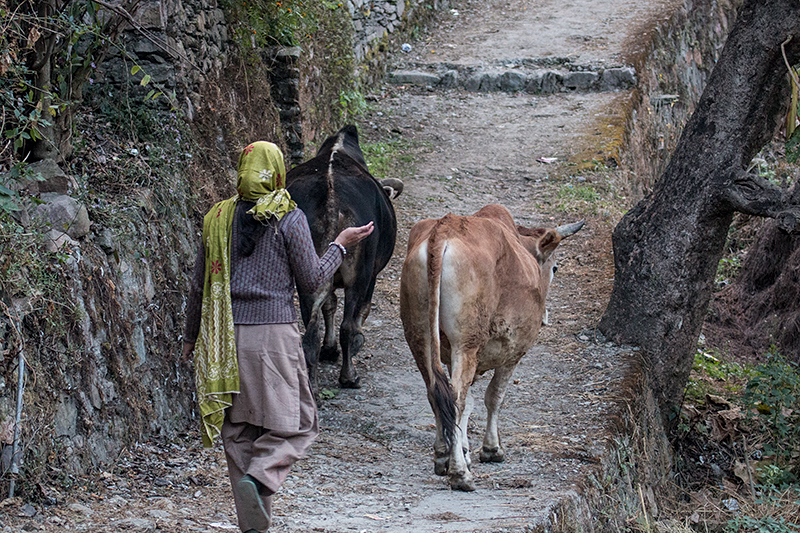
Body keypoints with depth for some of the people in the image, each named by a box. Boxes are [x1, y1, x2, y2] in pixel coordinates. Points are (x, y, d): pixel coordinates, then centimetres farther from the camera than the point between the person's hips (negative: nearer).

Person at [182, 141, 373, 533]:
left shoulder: (218, 218, 8)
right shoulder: (289, 218, -5)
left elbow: (199, 285, 13)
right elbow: (312, 280, -1)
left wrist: (191, 335, 25)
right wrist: (340, 245, 14)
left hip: (225, 337, 4)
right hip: (274, 331, -4)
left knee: (240, 431, 8)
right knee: (296, 424, 5)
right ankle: (259, 477, -22)